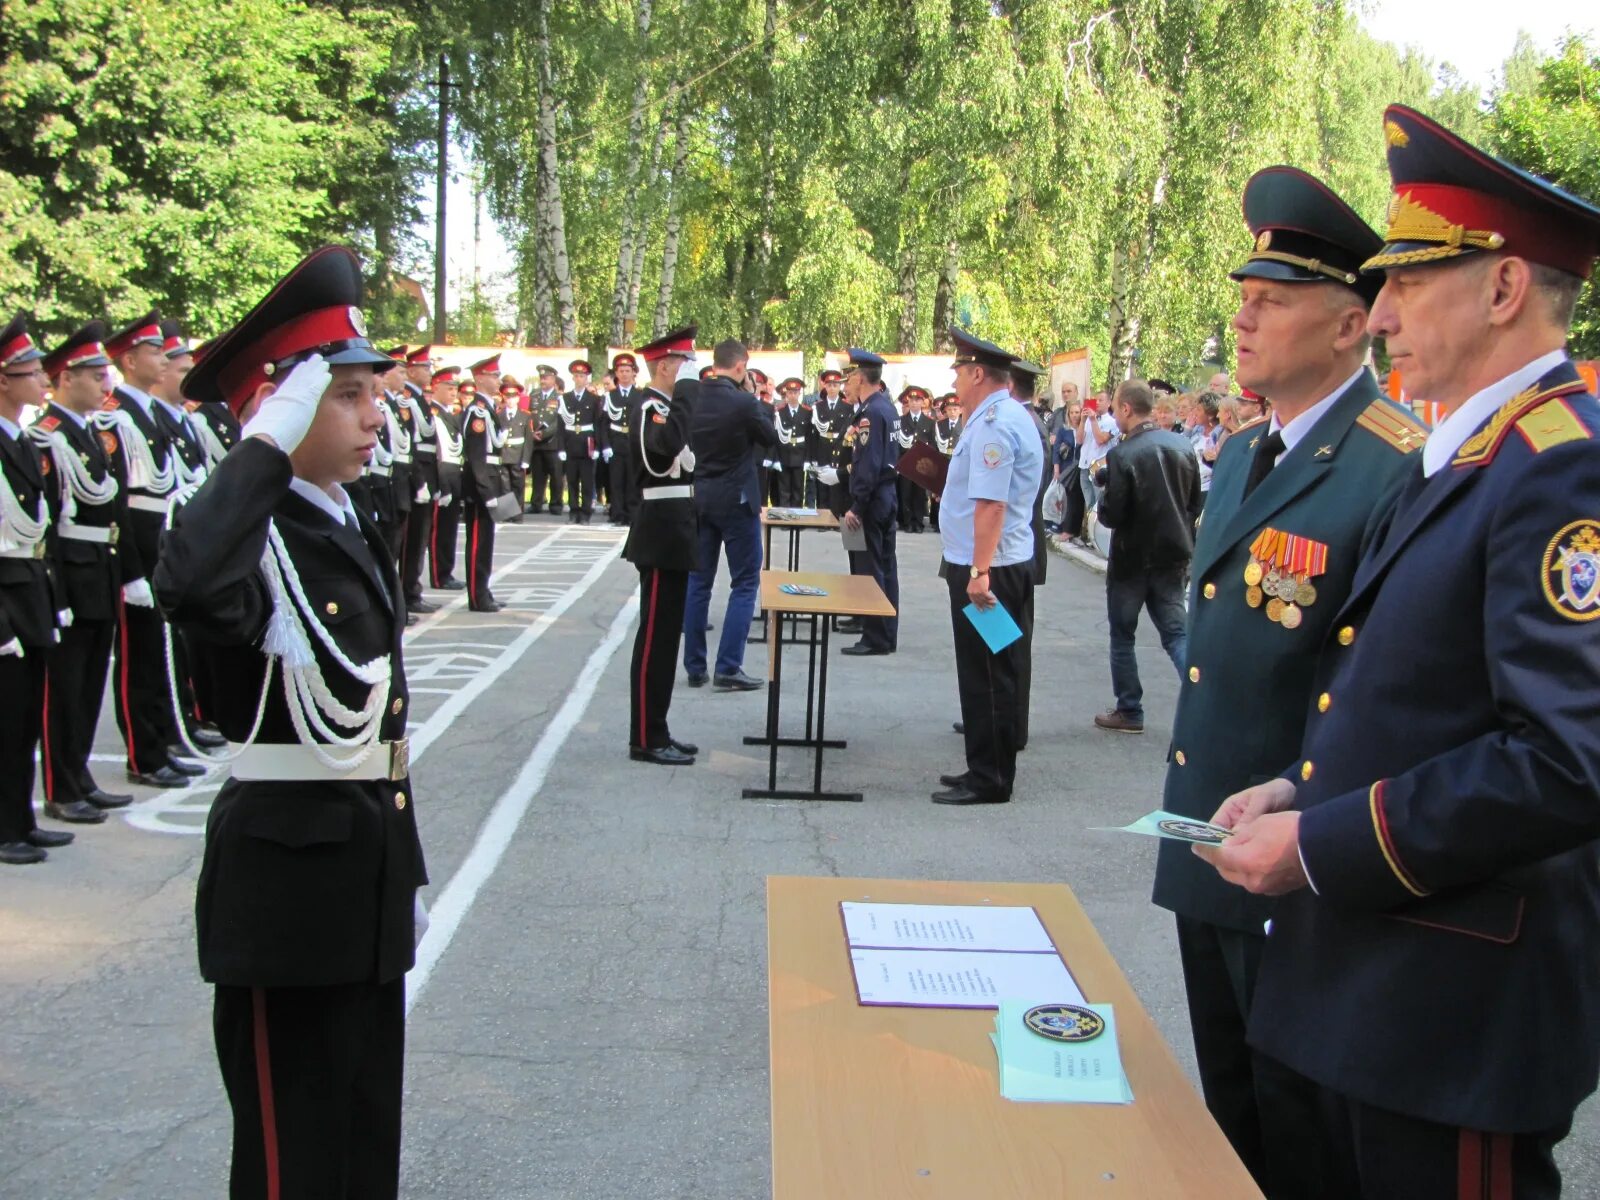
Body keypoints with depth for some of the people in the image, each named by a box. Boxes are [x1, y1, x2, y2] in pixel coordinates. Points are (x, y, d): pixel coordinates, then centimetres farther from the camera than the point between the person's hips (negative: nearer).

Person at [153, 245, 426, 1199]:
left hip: (372, 862, 9)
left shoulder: (353, 527, 9)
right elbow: (191, 589, -45)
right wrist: (269, 440, -35)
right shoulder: (253, 533, -18)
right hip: (287, 877, -8)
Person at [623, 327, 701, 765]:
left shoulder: (664, 406, 16)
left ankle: (655, 732, 21)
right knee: (655, 636, -5)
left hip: (673, 534, 10)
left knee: (666, 635, 13)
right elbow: (667, 445, -38)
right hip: (661, 535, -10)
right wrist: (686, 392, -28)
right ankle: (645, 740, 1)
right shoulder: (650, 408, -15)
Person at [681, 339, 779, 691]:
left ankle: (694, 667, 14)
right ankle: (728, 668, -2)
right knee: (745, 583, 3)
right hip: (736, 498, -5)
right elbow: (772, 441, -2)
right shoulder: (744, 402, -16)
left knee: (698, 581, 12)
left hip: (698, 497, 5)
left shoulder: (692, 399, -1)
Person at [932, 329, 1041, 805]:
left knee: (986, 677, -3)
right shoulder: (1011, 416, 15)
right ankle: (987, 769, 26)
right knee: (991, 675, 16)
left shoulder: (993, 424, -19)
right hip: (998, 566, 11)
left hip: (986, 570, -11)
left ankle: (989, 780, 5)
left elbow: (990, 503, -26)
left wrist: (979, 571, -28)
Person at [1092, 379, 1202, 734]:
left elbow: (1111, 515, -17)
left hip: (1132, 558, -5)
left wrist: (1104, 490, 0)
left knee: (1122, 636, 10)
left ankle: (1129, 711, 16)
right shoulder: (1182, 445, 0)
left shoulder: (1122, 455, -19)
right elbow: (1196, 503, 7)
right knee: (1175, 634, 10)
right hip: (1172, 555, 5)